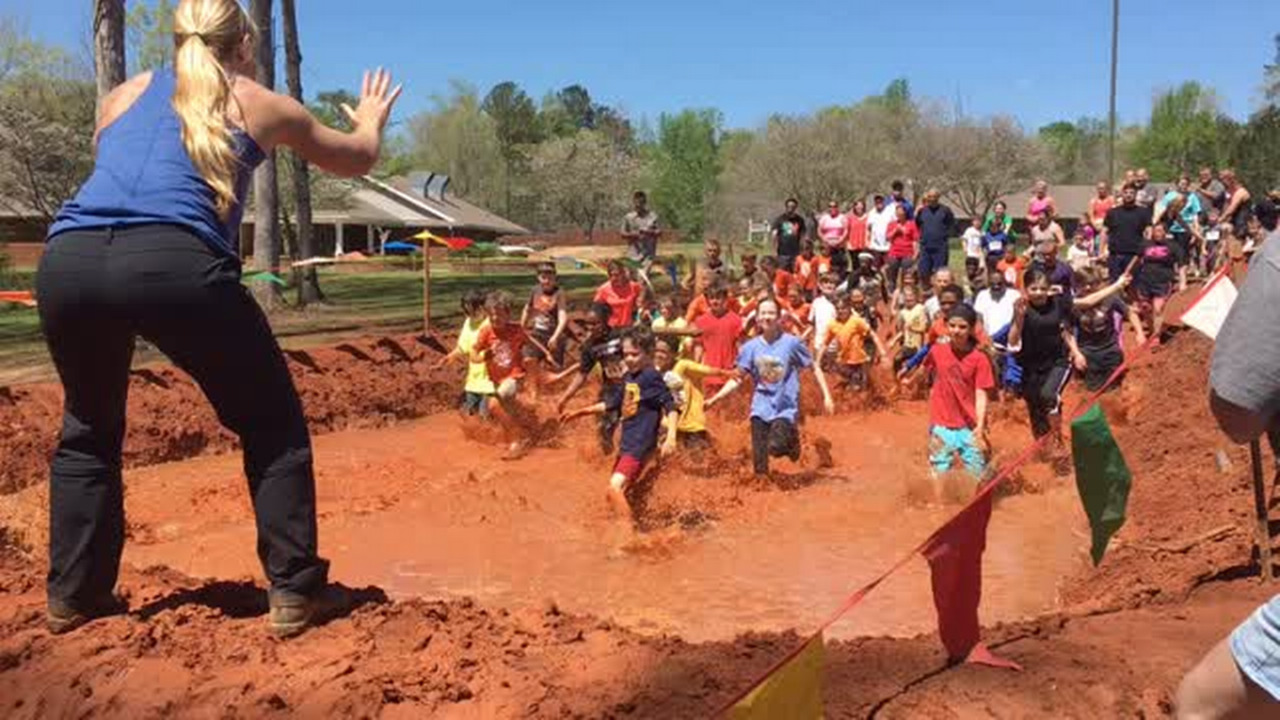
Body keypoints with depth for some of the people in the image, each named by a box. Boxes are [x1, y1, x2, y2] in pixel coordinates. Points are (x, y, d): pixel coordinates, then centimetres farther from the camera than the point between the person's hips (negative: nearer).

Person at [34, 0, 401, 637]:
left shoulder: (123, 95, 30)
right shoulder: (261, 104, 22)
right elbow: (357, 160, 37)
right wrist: (371, 119, 59)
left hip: (67, 261, 4)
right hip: (174, 263, -4)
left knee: (88, 431, 27)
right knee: (273, 426, 13)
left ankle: (73, 593, 28)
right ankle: (294, 592, 11)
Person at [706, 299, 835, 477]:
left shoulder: (791, 343, -6)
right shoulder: (751, 347, 1)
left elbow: (814, 368, 2)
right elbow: (737, 379, 4)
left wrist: (827, 397, -5)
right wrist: (714, 399, -6)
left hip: (786, 407, -2)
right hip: (761, 408, 2)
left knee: (776, 447, -24)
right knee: (759, 464, -4)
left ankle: (791, 437, 10)